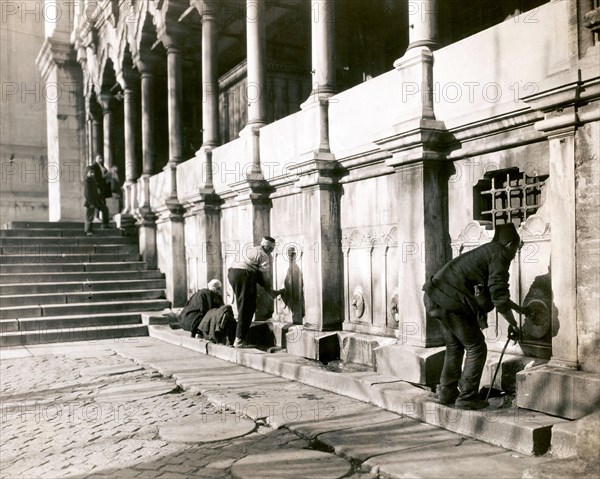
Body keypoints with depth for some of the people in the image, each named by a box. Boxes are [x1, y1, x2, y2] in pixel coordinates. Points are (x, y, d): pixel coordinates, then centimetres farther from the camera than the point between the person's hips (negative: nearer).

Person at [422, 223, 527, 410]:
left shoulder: (486, 252, 25)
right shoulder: (499, 256, -5)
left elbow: (493, 291, 38)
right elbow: (498, 297, -12)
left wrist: (519, 308, 45)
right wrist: (513, 323, 1)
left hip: (437, 296, 10)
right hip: (452, 302, -10)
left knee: (454, 346, 23)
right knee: (476, 348, 2)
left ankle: (447, 393, 30)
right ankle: (466, 398, 7)